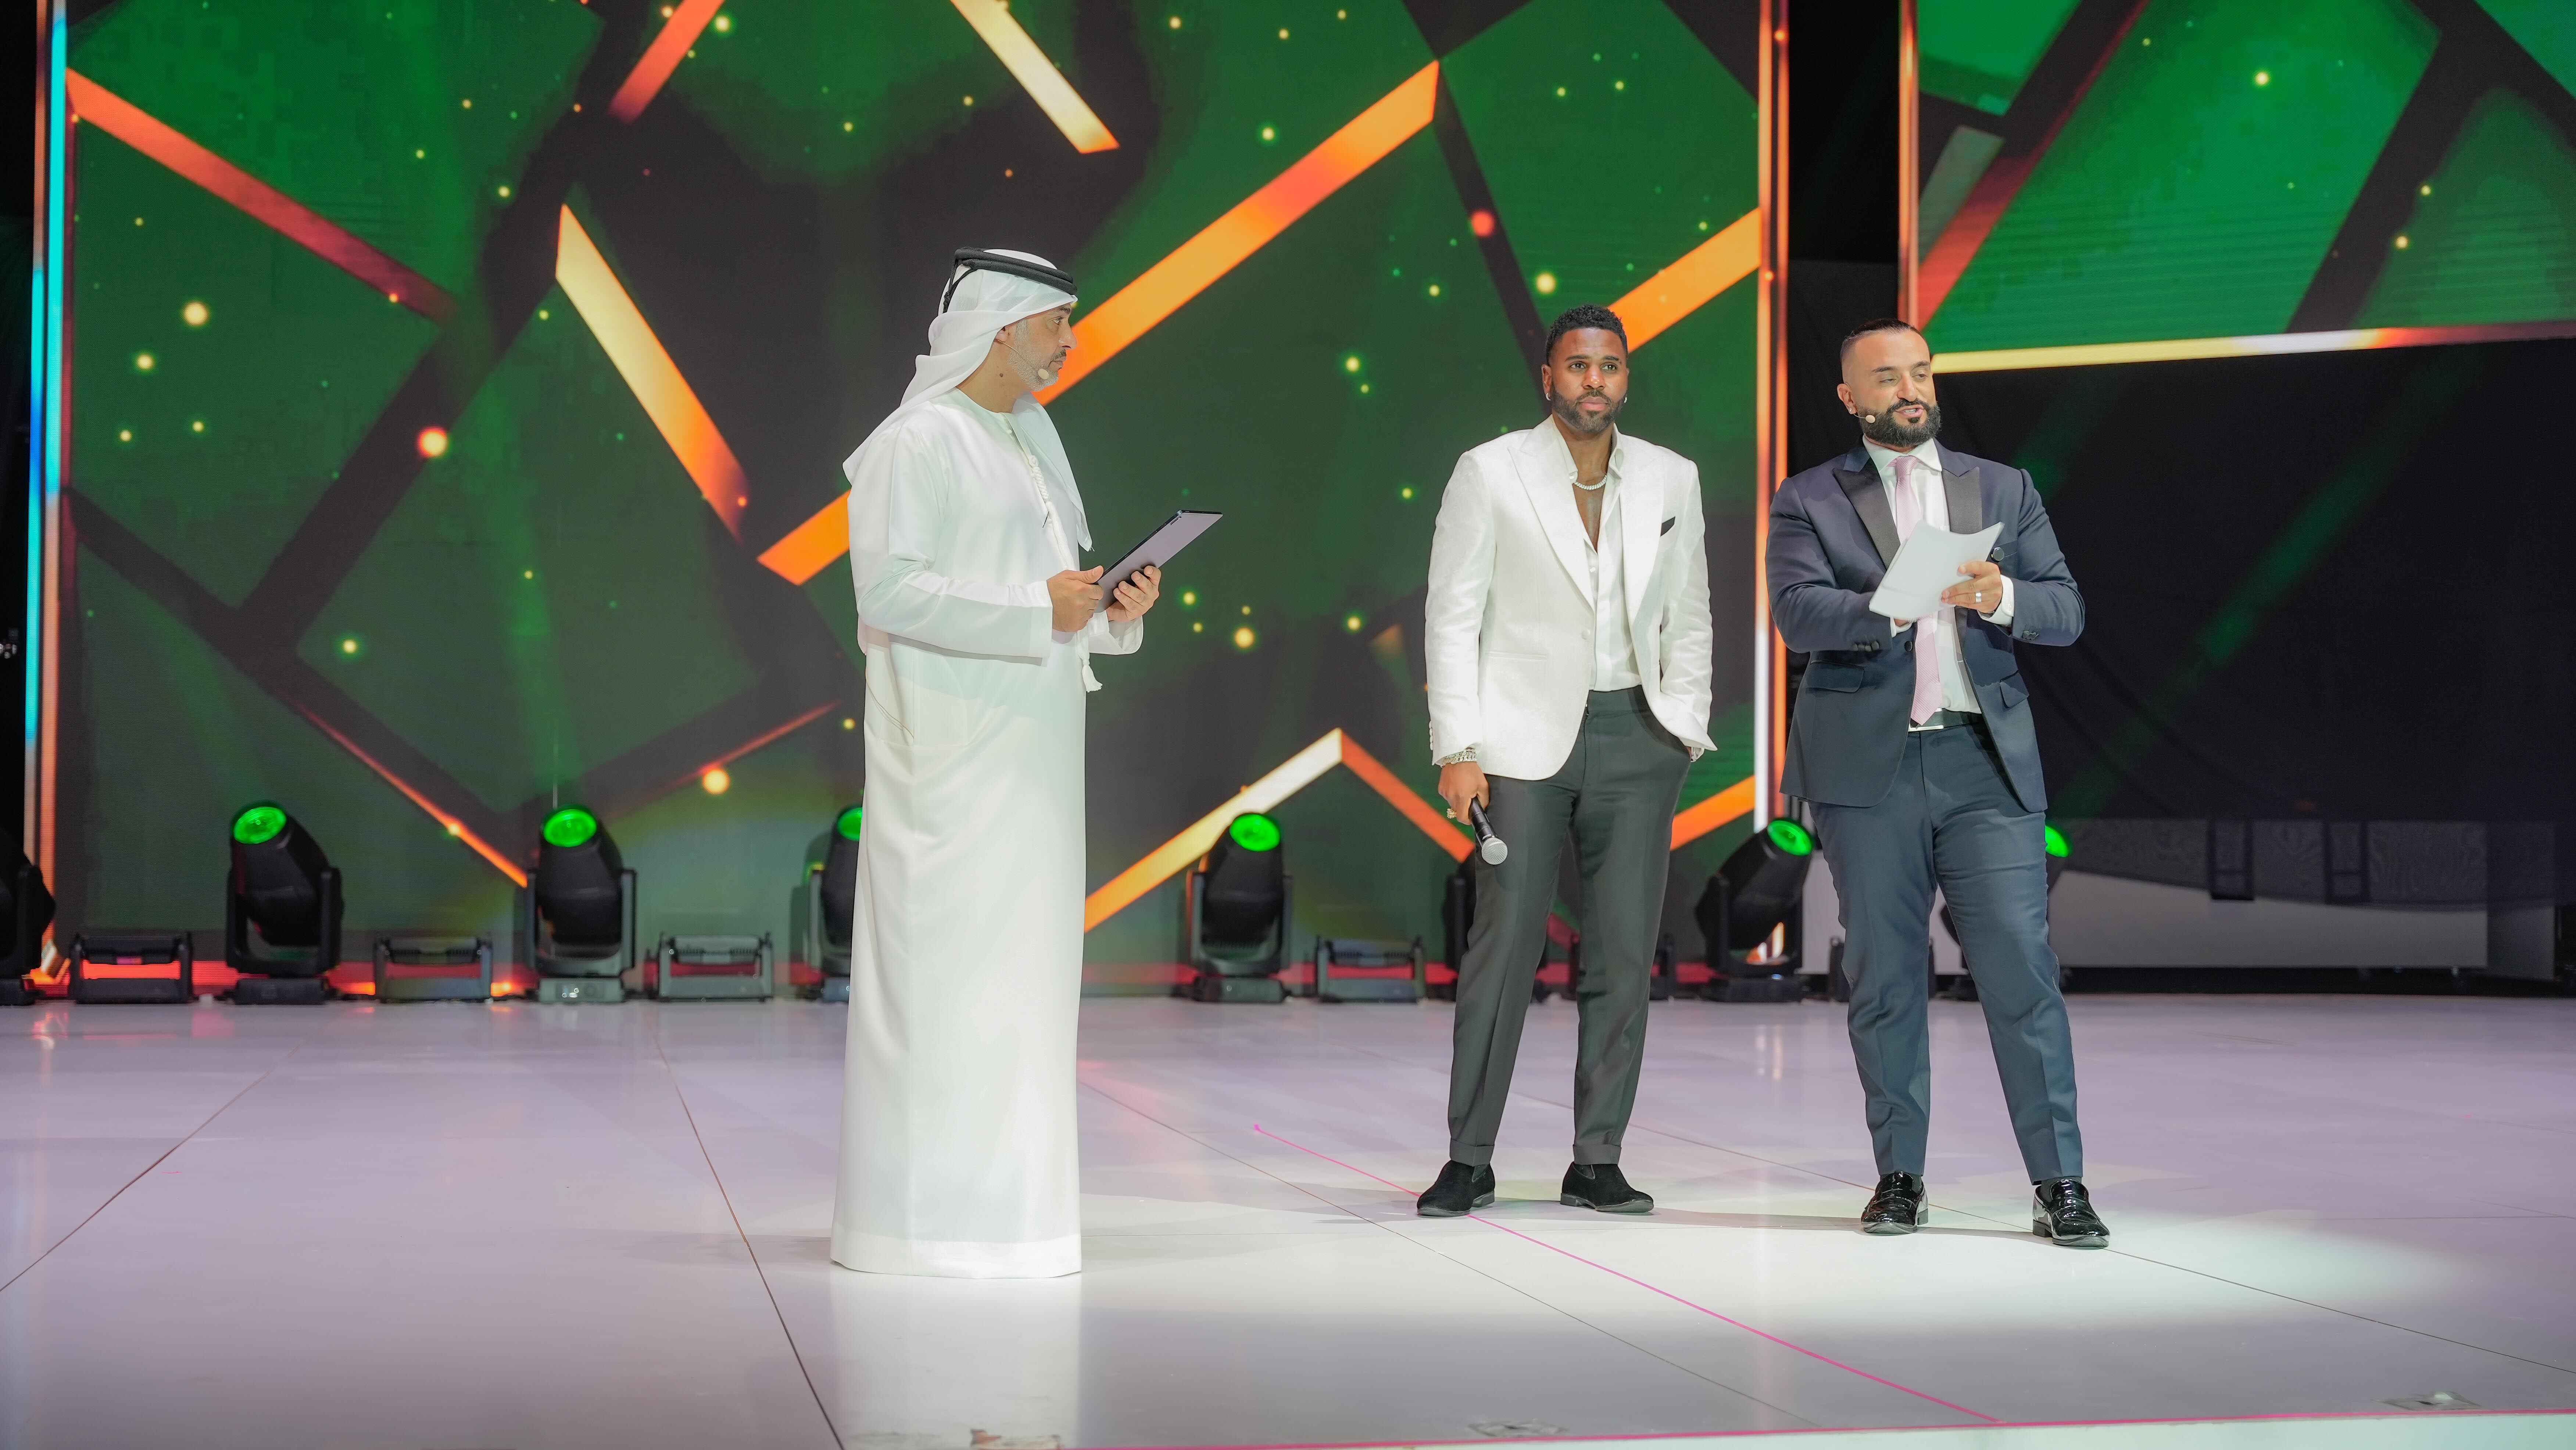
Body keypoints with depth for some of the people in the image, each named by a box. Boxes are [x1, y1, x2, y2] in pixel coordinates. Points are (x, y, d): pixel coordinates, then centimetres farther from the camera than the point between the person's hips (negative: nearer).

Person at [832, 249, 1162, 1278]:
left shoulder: (1027, 441, 18)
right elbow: (887, 587, -18)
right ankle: (927, 1221, -4)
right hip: (952, 752, -9)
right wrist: (1034, 609, -19)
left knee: (1018, 969, 9)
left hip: (1025, 754, 9)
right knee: (944, 967, -8)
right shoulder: (918, 440, -9)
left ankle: (997, 1203, 14)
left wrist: (1111, 611, 4)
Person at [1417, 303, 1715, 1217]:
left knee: (1625, 953, 2)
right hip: (1526, 732, -3)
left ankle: (1596, 1161, 9)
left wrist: (1684, 730, 3)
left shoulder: (1671, 479, 9)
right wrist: (1457, 748, -8)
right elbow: (1453, 616, -1)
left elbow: (1687, 619, 15)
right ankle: (1469, 1160, 4)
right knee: (1504, 945, -5)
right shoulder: (1491, 472, -1)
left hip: (1635, 733, 3)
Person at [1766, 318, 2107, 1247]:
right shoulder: (1809, 502, 6)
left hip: (1986, 761, 1)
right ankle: (1899, 1176, 15)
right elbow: (1798, 614, -10)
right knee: (1885, 979, 5)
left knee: (2022, 969, -6)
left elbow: (2067, 611, 7)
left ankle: (2059, 1185, -3)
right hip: (1868, 765, -1)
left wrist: (2001, 597, -16)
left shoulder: (2004, 490, 14)